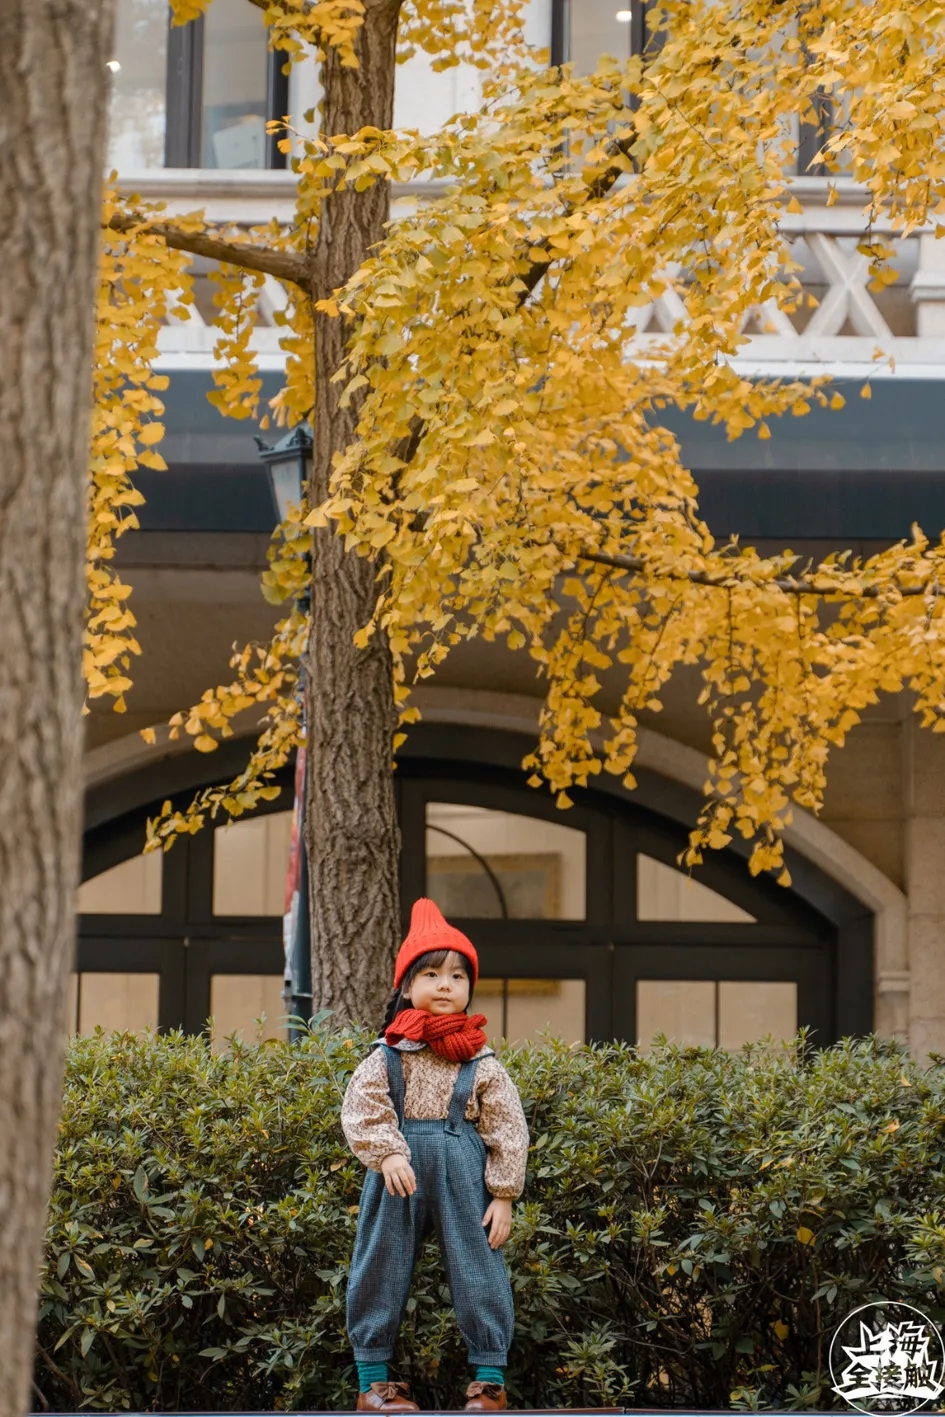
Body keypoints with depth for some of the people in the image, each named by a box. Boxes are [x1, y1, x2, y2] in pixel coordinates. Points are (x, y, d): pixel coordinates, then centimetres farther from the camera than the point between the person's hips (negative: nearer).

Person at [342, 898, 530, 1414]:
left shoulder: (481, 1062, 3)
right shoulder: (387, 1055, 3)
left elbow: (506, 1130, 3)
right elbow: (361, 1106, -6)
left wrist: (503, 1195, -2)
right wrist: (387, 1154, -21)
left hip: (463, 1177, 0)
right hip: (398, 1173, 0)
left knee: (478, 1270, 1)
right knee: (382, 1269, 5)